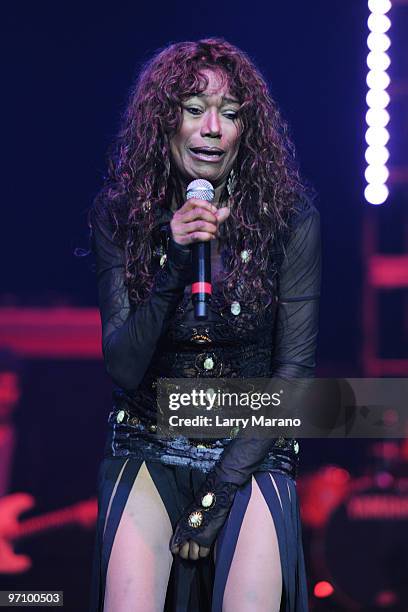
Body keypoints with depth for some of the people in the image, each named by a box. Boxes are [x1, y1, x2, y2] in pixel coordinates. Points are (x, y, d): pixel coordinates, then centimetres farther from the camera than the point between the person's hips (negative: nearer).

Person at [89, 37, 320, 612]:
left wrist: (220, 490, -9)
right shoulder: (120, 215, -3)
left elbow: (294, 370, -4)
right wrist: (175, 269, -23)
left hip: (251, 451, 0)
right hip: (149, 449, 1)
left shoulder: (289, 218, -7)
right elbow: (122, 369, -7)